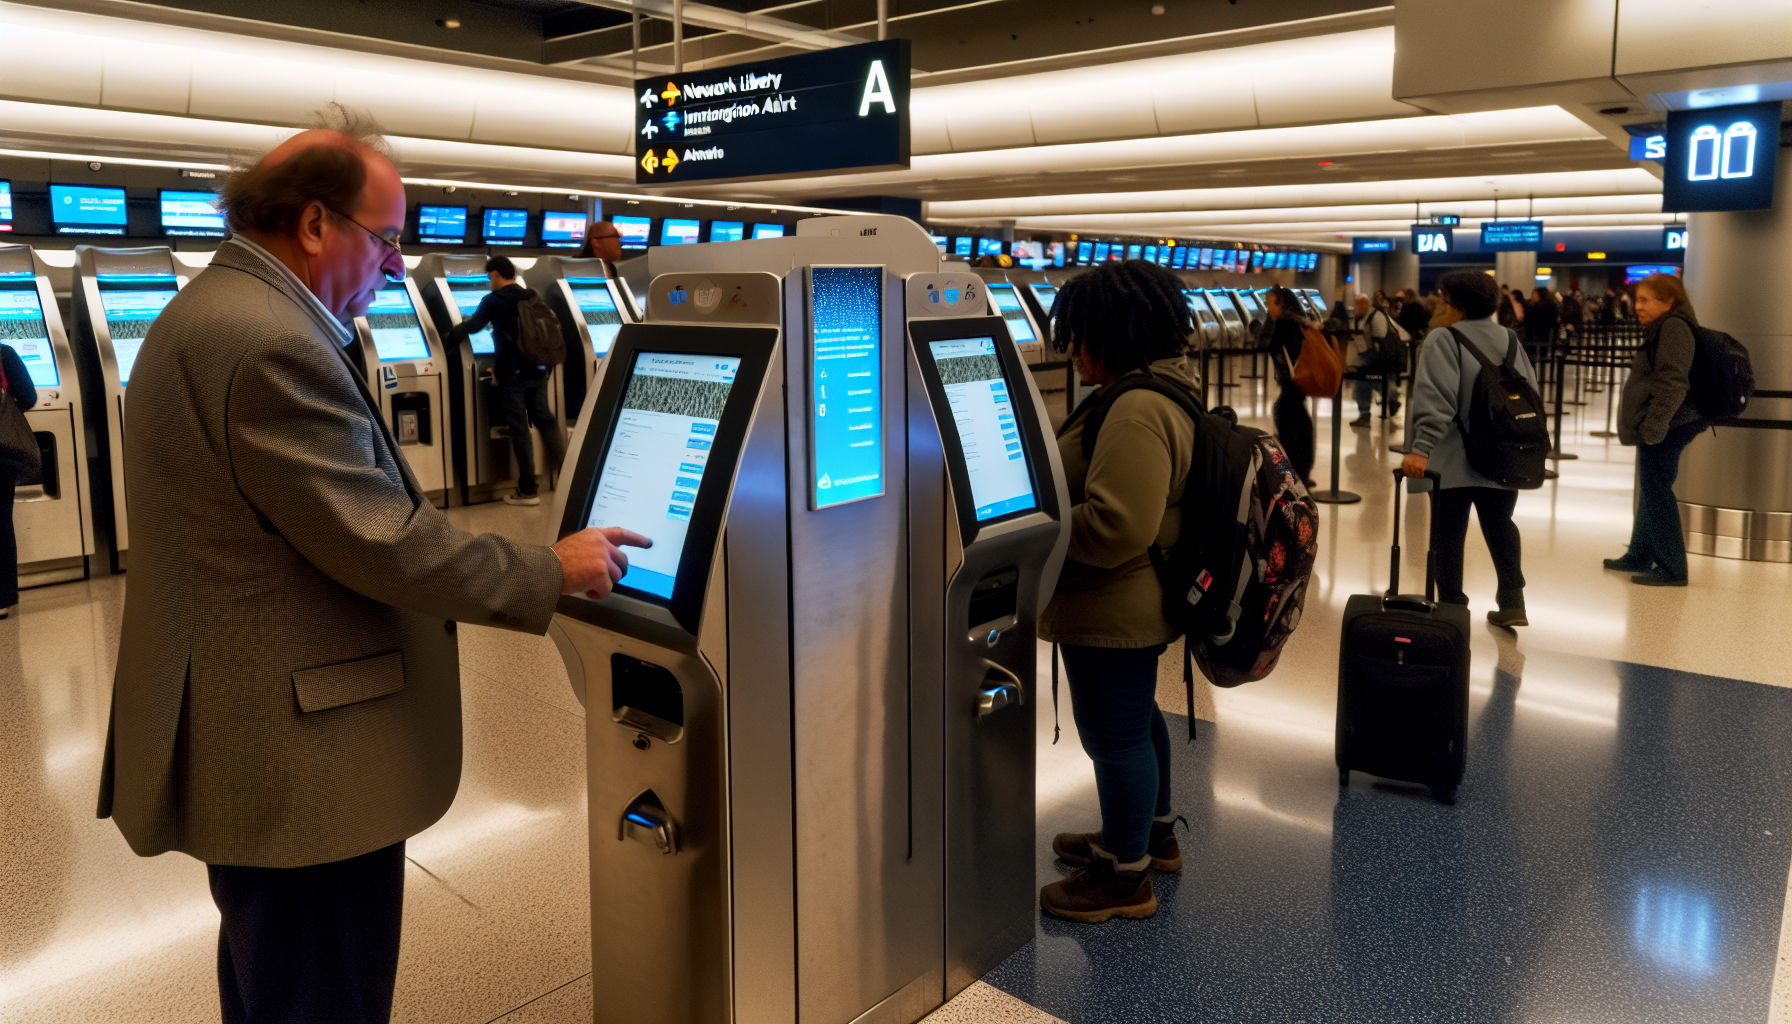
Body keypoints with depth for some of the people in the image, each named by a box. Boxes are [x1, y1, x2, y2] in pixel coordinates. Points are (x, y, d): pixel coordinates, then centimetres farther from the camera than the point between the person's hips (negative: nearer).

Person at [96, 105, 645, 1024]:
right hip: (304, 773, -11)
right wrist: (551, 572, -12)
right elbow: (385, 544, -24)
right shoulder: (273, 345, -23)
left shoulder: (208, 311, 12)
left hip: (235, 739, 11)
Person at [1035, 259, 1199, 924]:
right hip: (1134, 602, 11)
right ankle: (1151, 833, 45)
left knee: (1114, 731, 3)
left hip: (1114, 611, -11)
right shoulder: (1156, 390, 11)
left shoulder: (1137, 411, -26)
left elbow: (1115, 527, -32)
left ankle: (1126, 877, 19)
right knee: (1133, 716, 25)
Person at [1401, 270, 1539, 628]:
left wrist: (1422, 448, -28)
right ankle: (1512, 602, 19)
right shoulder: (1510, 340, 11)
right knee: (1500, 527, 19)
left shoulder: (1444, 340, -10)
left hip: (1454, 462, -6)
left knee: (1449, 535, 2)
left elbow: (1436, 398, -22)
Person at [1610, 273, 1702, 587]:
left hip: (1667, 427, -10)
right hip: (1655, 426, 10)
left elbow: (1672, 382, -21)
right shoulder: (1661, 329, 18)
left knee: (1656, 492, -7)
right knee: (1651, 491, 17)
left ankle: (1671, 569, -3)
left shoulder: (1674, 327, -14)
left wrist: (1654, 424, -24)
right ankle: (1640, 556, 29)